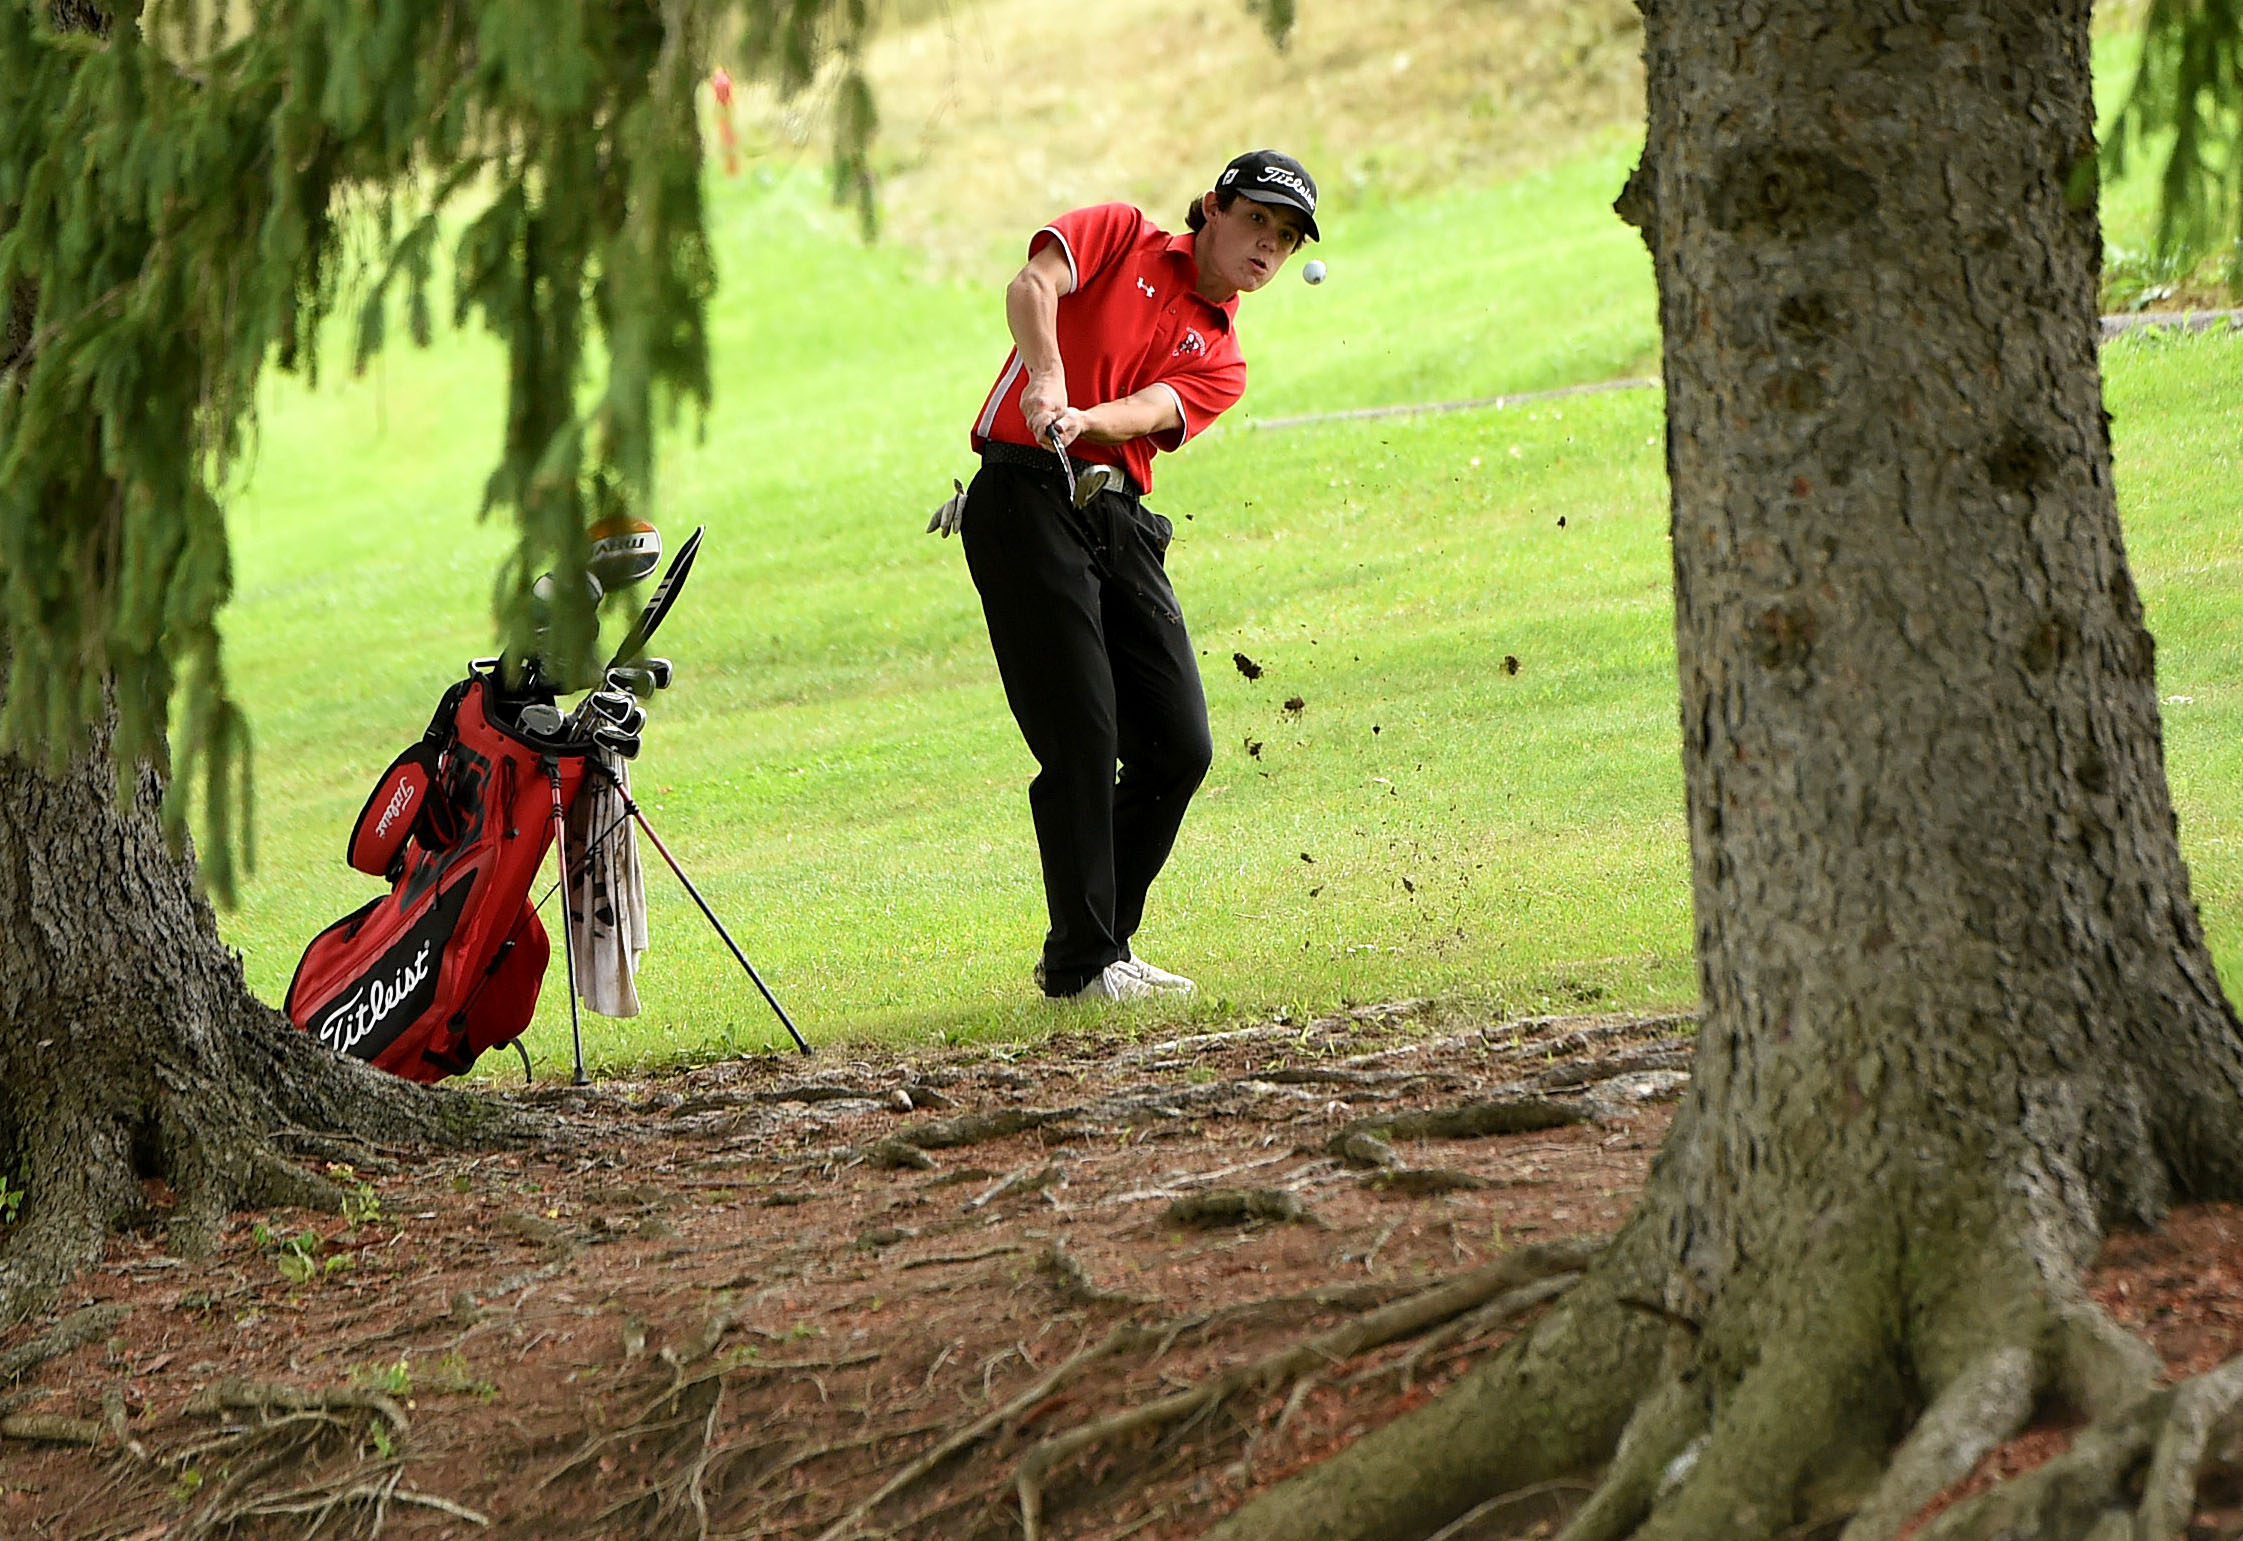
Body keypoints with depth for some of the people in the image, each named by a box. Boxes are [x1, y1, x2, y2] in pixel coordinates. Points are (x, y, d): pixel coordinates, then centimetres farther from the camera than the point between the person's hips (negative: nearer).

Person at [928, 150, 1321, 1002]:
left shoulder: (1219, 361, 19)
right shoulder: (1121, 235, 11)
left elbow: (1148, 411, -4)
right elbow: (1032, 284, -10)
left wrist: (1084, 420, -26)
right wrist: (1045, 376, -29)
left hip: (1120, 518, 6)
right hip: (1025, 500, -6)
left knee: (1179, 745, 1)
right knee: (1082, 738, -11)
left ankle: (1101, 946, 16)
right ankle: (1082, 962, -5)